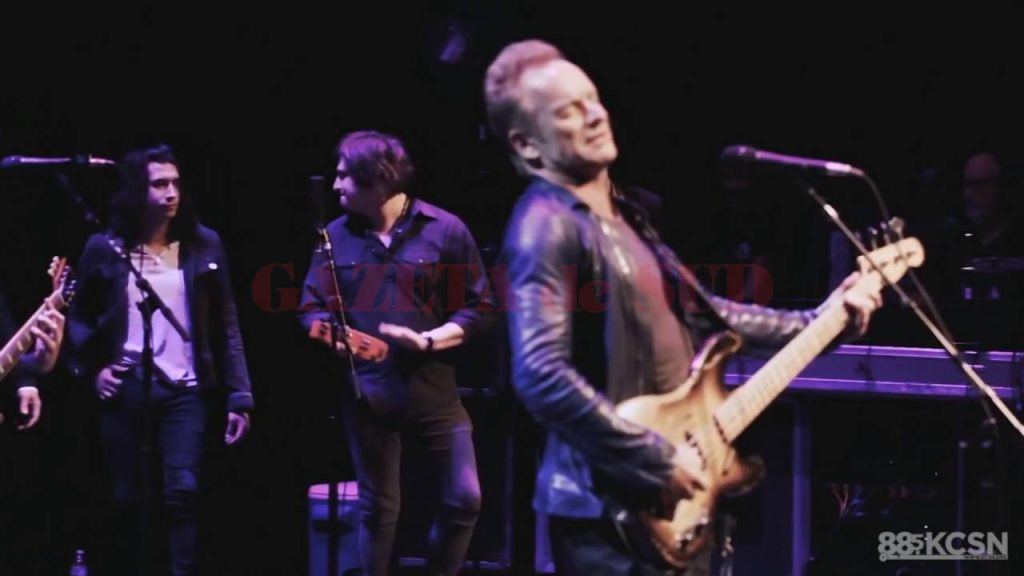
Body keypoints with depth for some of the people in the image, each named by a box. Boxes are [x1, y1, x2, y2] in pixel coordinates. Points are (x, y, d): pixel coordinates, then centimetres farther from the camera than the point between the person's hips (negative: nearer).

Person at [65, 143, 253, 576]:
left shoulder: (203, 245, 3)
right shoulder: (105, 248, 0)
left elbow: (225, 326, 4)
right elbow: (78, 316, 12)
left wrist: (239, 395, -1)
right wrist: (91, 370, -1)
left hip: (184, 391, 0)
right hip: (125, 390, 0)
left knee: (183, 492, -15)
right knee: (129, 502, 5)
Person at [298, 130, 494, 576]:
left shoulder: (445, 230, -3)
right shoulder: (336, 236, 4)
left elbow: (479, 309, -1)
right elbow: (312, 308, 11)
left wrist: (428, 340, -16)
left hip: (432, 389, -1)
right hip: (367, 393, 2)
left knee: (464, 498, -5)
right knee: (377, 507, 9)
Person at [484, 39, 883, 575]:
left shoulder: (621, 212, 14)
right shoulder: (547, 226, -16)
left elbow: (696, 311, 24)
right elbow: (541, 375, -26)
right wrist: (657, 460, -22)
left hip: (674, 501, 9)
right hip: (609, 505, -9)